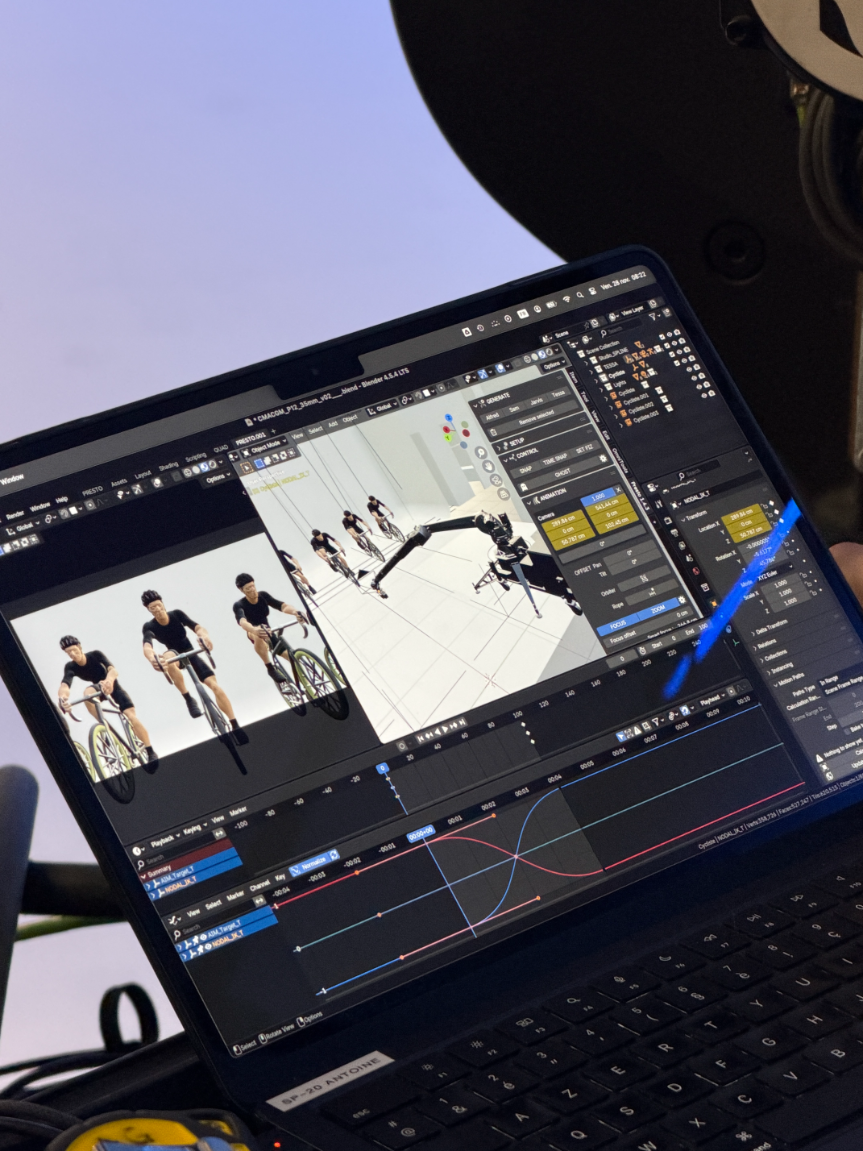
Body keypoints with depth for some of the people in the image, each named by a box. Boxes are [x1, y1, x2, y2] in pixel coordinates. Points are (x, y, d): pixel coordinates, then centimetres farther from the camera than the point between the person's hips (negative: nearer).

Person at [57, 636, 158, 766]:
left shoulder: (95, 654, -25)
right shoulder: (70, 667, -21)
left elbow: (113, 670, -40)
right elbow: (64, 685, -40)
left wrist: (109, 680, -65)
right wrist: (62, 698, -64)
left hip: (113, 687, -2)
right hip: (98, 688, 2)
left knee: (132, 717, -20)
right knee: (88, 692, -35)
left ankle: (150, 752, -10)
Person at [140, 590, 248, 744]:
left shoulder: (176, 614, -16)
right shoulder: (149, 627, -20)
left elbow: (197, 627, -29)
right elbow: (147, 646, -40)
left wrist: (204, 635, -54)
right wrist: (152, 658, -64)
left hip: (191, 653, 2)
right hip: (175, 656, -2)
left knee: (215, 686, -14)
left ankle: (235, 726, -7)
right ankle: (188, 699, -29)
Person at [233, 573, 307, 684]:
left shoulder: (263, 596, -14)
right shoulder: (239, 605, -26)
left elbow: (282, 606, -28)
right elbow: (242, 622, -48)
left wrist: (295, 612, -52)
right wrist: (255, 630, -72)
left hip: (268, 632, 5)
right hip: (253, 633, -5)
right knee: (259, 636, -42)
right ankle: (271, 668, -37)